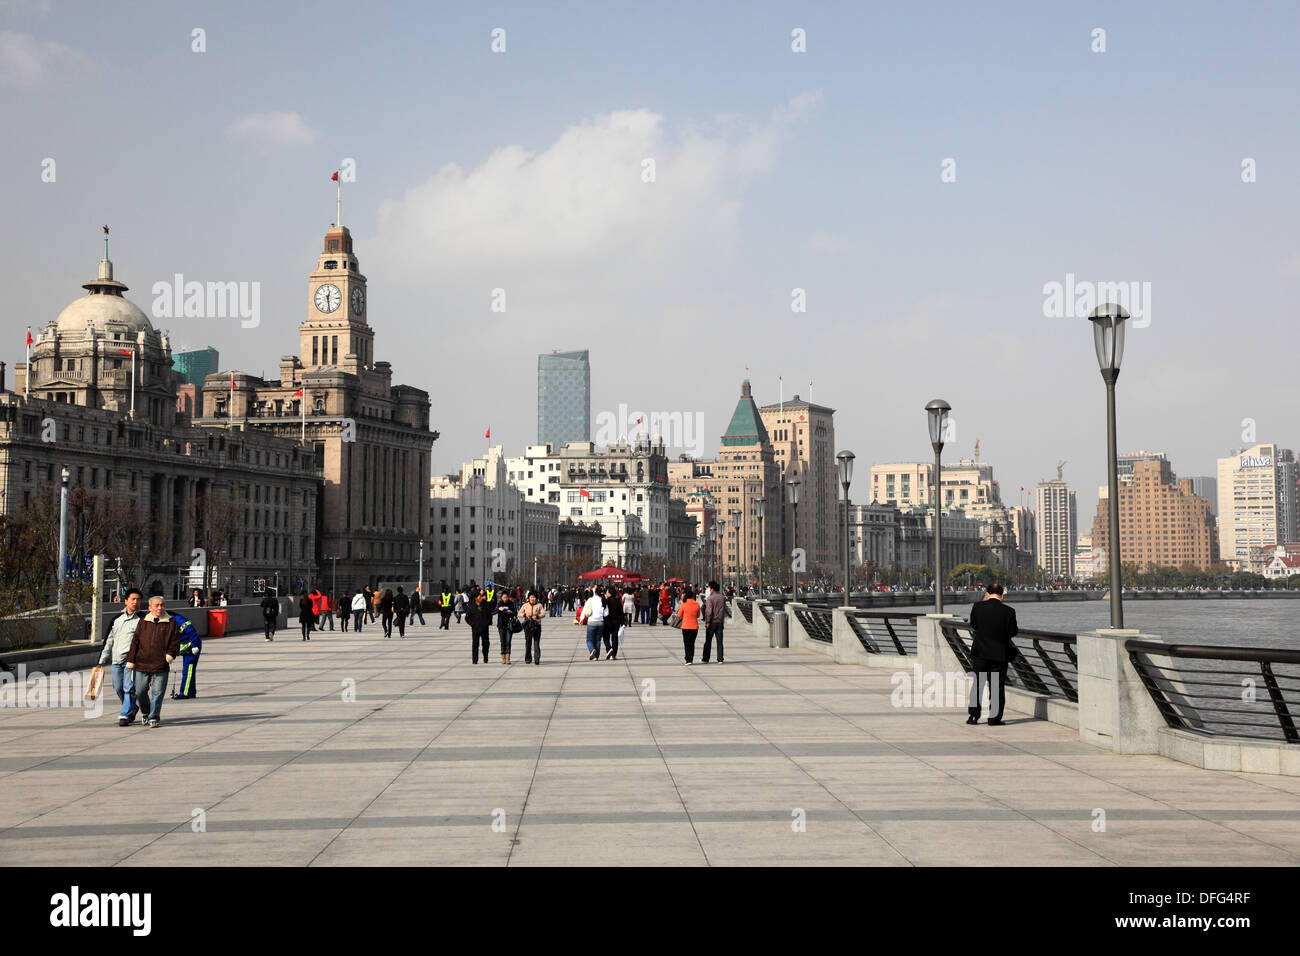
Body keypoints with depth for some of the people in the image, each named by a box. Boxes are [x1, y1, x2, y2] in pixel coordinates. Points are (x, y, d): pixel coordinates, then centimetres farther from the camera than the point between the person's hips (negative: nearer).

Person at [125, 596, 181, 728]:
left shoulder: (171, 623, 4)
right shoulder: (143, 622, 9)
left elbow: (175, 642, 4)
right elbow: (135, 642, 10)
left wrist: (170, 655, -12)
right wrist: (131, 661, 5)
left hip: (161, 667, -2)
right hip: (141, 665, 2)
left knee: (157, 693, -3)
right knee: (139, 692, 6)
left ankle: (153, 718, 5)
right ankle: (146, 712, 30)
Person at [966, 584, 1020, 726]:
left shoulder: (977, 607, -8)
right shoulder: (1008, 611, -11)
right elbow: (1013, 632, -7)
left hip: (980, 653, 1)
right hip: (999, 654, -1)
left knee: (977, 685, 13)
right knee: (997, 687, 6)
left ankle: (974, 716, 16)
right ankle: (994, 718, 6)